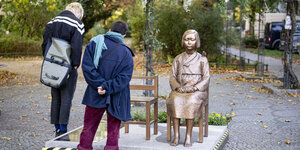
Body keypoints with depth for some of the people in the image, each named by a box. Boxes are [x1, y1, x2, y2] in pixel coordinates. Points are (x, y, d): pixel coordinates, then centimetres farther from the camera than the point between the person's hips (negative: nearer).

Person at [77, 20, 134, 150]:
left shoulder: (94, 44, -3)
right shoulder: (126, 53, -5)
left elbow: (87, 66, -13)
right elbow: (124, 77, -14)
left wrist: (101, 85, -14)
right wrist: (107, 87, -16)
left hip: (95, 96, 1)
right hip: (116, 100, -1)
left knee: (89, 126, 15)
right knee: (113, 129, 13)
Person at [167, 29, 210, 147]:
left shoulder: (202, 59, 7)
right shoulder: (178, 59, 13)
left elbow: (206, 79, -1)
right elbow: (172, 77, 8)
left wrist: (194, 88, -18)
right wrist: (178, 87, -13)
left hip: (197, 91, -2)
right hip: (180, 90, 2)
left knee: (191, 102, -36)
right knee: (175, 101, -33)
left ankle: (188, 136, -31)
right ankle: (176, 135, -31)